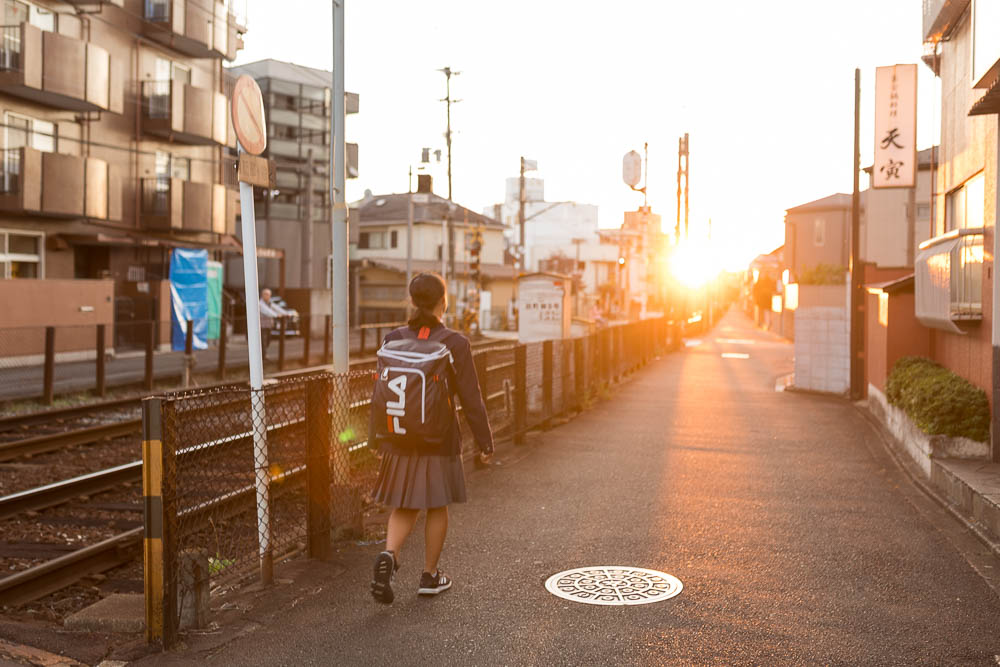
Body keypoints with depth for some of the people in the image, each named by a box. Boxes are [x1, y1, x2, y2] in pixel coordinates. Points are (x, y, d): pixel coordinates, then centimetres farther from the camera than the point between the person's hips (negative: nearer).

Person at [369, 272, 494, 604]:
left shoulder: (393, 340, -3)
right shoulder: (455, 343, -11)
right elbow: (471, 398, -8)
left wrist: (376, 437, 10)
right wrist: (485, 441, 1)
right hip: (440, 439, -3)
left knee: (404, 507, 16)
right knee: (437, 507, 14)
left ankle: (389, 555, -9)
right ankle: (430, 576, 25)